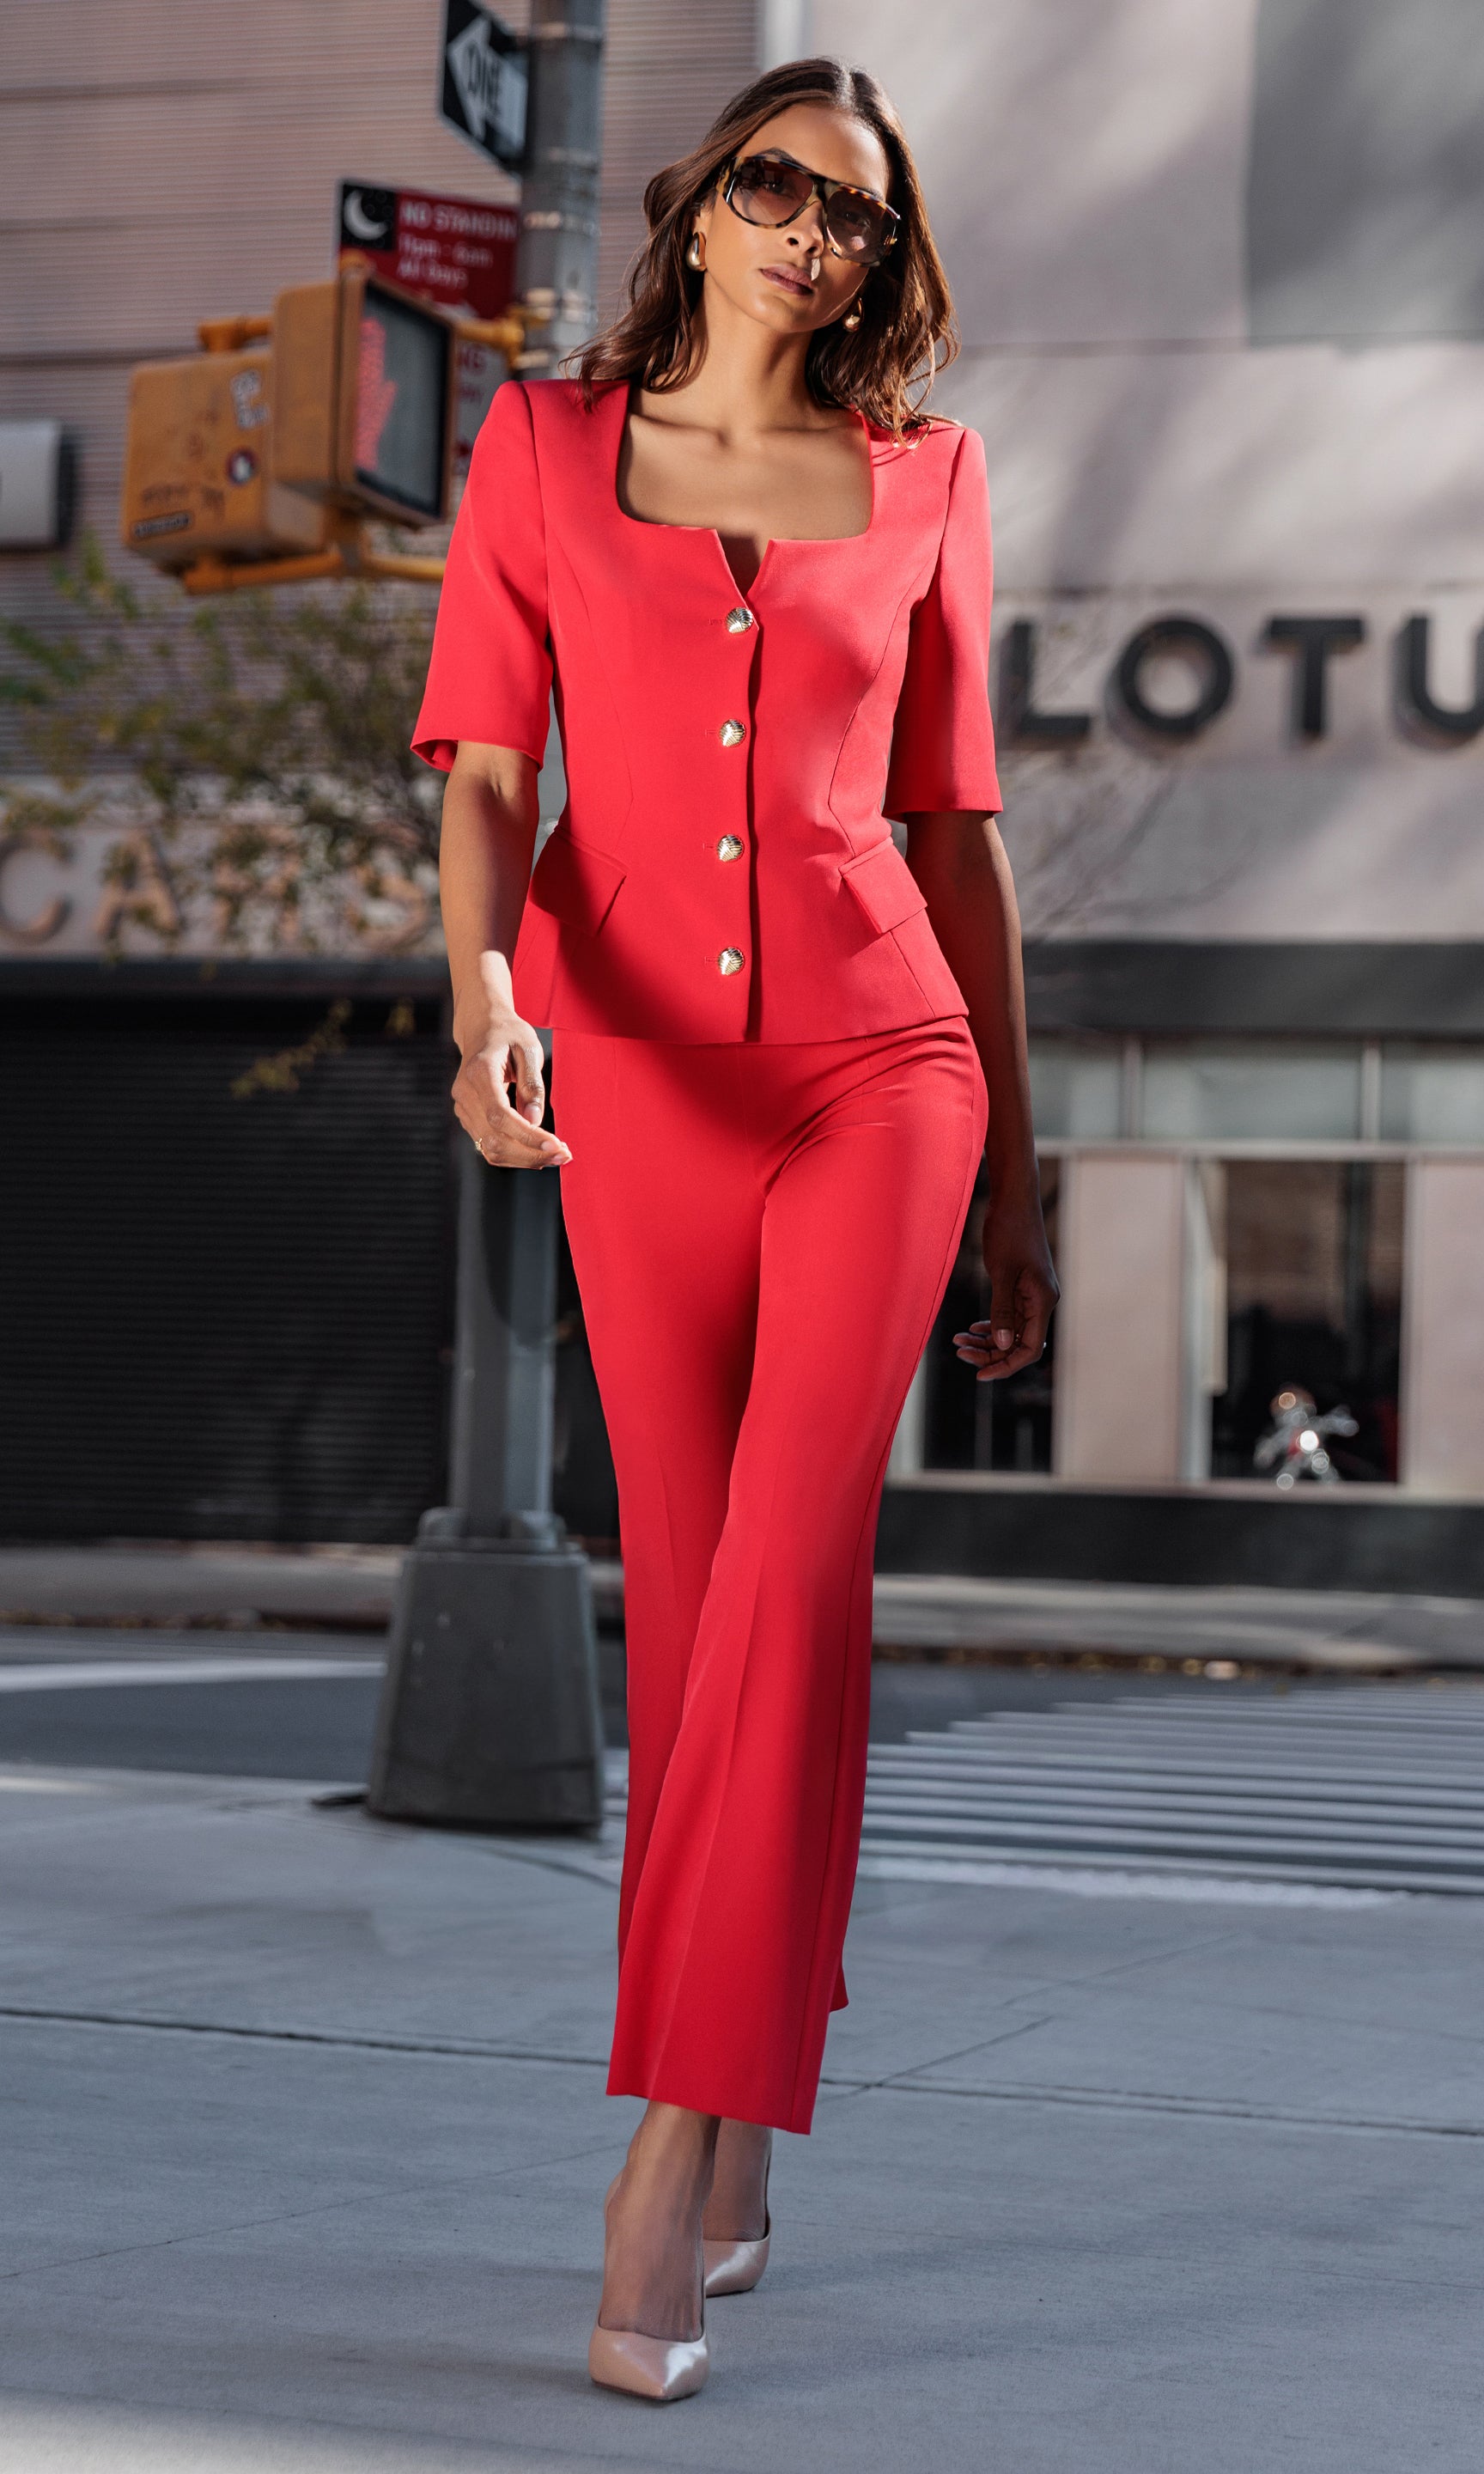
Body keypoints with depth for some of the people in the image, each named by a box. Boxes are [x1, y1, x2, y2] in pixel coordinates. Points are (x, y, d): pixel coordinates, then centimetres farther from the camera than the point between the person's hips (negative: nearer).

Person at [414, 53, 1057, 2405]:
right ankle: (742, 2156, 15)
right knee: (692, 1598, 4)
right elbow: (486, 770, 0)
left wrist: (1018, 1179, 11)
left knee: (794, 1572, -16)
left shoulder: (924, 482, 9)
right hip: (638, 1080, 1)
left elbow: (955, 828, 12)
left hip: (877, 1065, 0)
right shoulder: (546, 449, 8)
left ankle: (676, 2152, -16)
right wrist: (482, 991, -21)